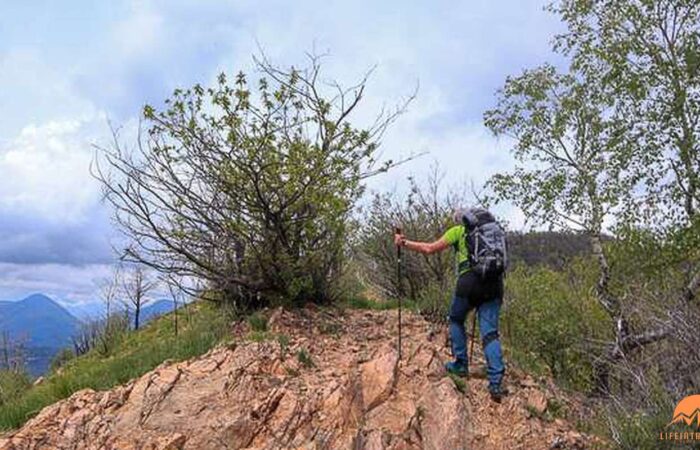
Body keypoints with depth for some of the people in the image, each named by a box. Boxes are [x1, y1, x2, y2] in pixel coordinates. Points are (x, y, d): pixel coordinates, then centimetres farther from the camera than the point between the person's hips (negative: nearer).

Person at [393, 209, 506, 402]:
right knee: (490, 333, 3)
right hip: (494, 284, 4)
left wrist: (404, 243, 12)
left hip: (469, 281, -4)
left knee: (456, 320, 22)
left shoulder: (458, 231, 10)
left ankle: (460, 365, 23)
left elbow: (430, 249, 4)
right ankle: (496, 383, -5)